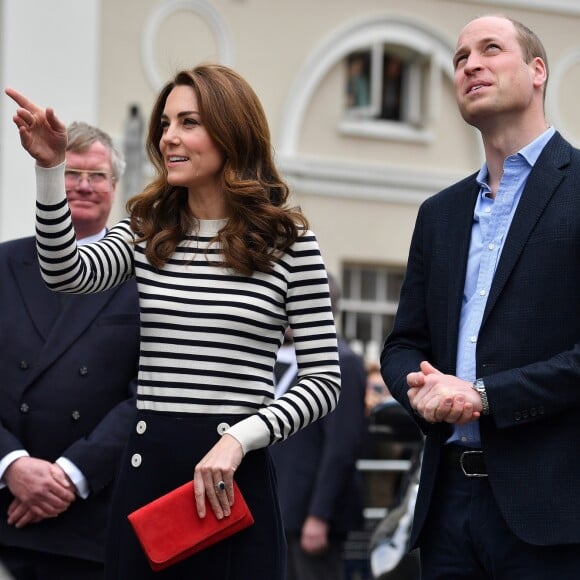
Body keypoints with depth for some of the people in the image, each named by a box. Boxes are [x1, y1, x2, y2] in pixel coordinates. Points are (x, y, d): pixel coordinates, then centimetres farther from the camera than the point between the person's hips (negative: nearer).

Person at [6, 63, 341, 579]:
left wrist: (239, 440, -16)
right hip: (147, 468, 3)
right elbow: (67, 275, -10)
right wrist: (50, 170, -19)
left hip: (235, 476, -3)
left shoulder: (288, 240, -2)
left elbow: (324, 380, -3)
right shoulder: (146, 231, 10)